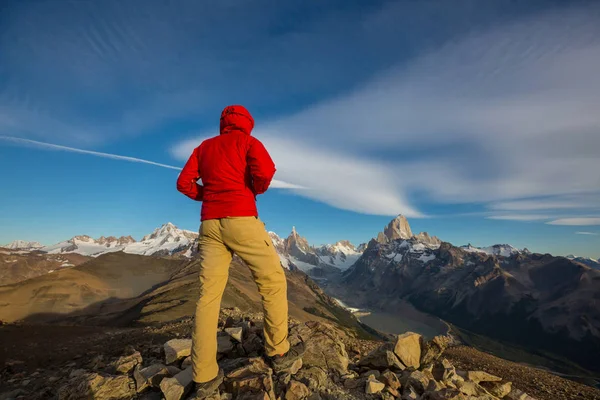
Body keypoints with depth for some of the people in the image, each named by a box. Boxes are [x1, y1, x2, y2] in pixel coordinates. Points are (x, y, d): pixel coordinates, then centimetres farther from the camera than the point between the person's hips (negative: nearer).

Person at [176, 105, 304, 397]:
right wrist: (257, 190, 9)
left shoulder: (203, 147, 21)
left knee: (208, 296, 5)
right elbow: (265, 170, -11)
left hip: (209, 224, 6)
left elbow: (184, 182, 12)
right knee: (273, 282, 8)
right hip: (241, 219, -5)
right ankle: (278, 353, 16)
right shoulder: (247, 141, 8)